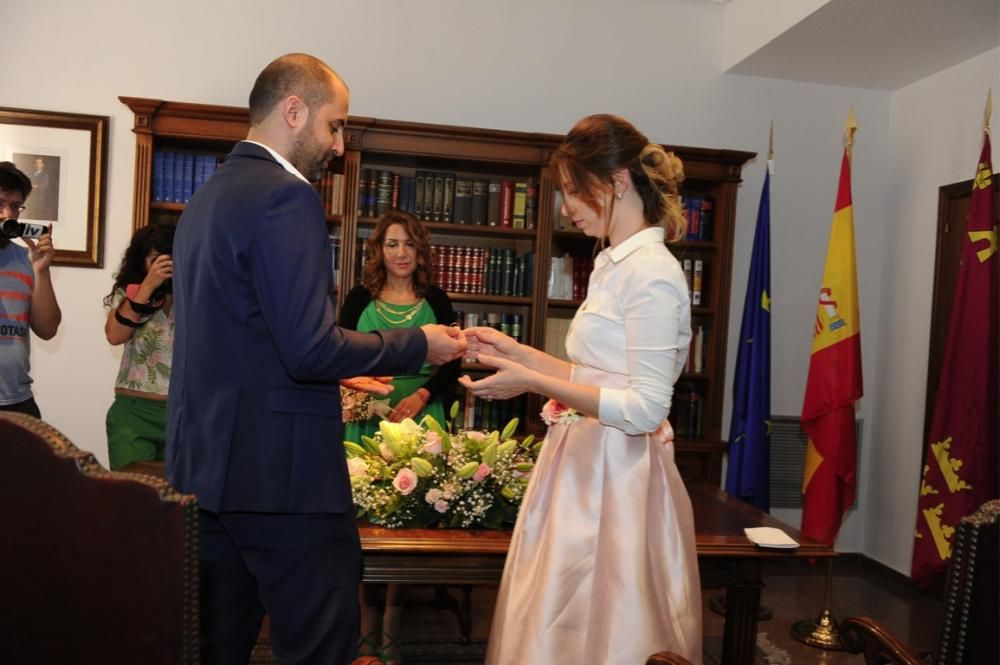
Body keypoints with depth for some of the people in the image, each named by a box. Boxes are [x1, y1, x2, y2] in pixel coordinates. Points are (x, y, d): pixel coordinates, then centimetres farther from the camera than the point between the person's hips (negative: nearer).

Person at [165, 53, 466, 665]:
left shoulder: (206, 197, 15)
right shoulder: (288, 196, -14)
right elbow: (311, 346, -22)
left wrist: (331, 376, 22)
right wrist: (419, 344, -8)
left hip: (203, 463, 10)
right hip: (281, 474, -10)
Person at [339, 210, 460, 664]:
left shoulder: (436, 302, 7)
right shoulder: (359, 299, 7)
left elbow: (452, 364, 5)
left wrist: (420, 396, -11)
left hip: (420, 420, 0)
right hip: (367, 420, 0)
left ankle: (391, 628, 10)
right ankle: (367, 623, 16)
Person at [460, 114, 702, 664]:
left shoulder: (651, 272, -17)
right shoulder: (615, 264, 12)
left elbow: (645, 408, -21)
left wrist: (533, 383, -22)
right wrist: (516, 352, 10)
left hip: (614, 478, -9)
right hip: (584, 469, 9)